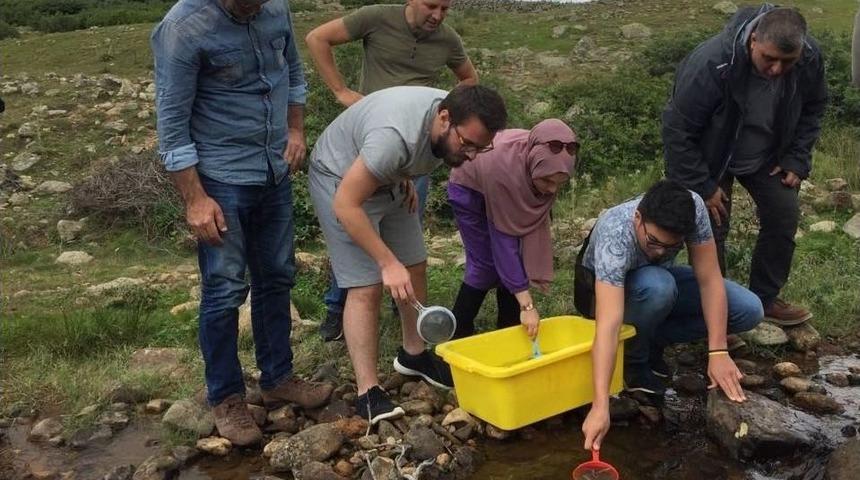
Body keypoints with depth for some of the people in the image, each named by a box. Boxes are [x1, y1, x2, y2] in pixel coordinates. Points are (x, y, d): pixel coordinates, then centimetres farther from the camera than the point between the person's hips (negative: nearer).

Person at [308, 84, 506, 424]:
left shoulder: (455, 120, -15)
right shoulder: (396, 136, -41)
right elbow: (346, 204, -35)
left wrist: (406, 179, 3)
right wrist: (389, 262, -34)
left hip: (387, 177, 8)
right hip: (341, 181, -8)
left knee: (415, 268, 10)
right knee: (367, 287, -14)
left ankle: (414, 354, 29)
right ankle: (368, 393, -8)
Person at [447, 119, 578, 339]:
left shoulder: (545, 160, -28)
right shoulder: (503, 167, -43)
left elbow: (539, 219, -12)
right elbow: (503, 238, -39)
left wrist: (538, 266, -21)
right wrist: (526, 304, -38)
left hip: (508, 194, 5)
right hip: (470, 188, -5)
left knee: (513, 262, -4)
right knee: (485, 264, -11)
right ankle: (457, 336, 2)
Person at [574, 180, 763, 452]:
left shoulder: (693, 209, -30)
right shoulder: (614, 236, -41)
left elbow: (709, 280, -24)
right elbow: (608, 325, -49)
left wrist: (718, 352, -32)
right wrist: (601, 406, -55)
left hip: (660, 279, 5)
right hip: (604, 289, -4)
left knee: (749, 311, -14)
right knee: (658, 285, -39)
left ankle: (649, 341, -1)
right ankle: (632, 360, -11)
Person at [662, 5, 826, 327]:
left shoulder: (810, 59, -22)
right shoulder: (712, 63, -38)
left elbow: (812, 110, 1)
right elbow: (677, 128, -28)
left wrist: (796, 161, -7)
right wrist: (702, 187, -23)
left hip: (766, 156, 5)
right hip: (712, 156, -4)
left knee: (784, 215, 0)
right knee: (712, 229, -7)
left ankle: (765, 300, 18)